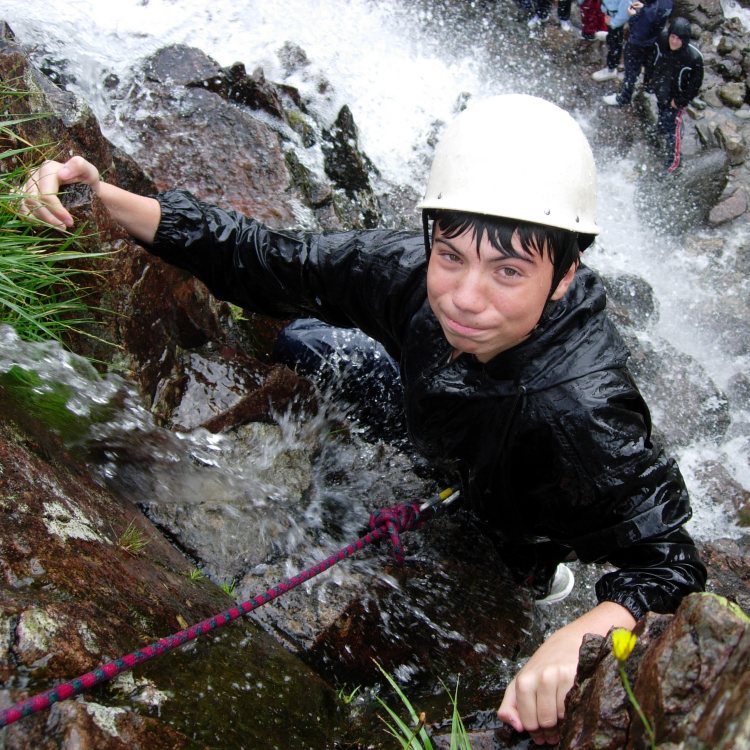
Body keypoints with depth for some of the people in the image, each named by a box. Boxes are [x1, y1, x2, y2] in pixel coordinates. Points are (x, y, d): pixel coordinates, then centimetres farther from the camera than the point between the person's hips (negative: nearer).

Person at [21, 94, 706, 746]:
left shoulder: (584, 411, -47)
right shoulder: (410, 269, -33)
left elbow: (669, 565, -40)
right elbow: (269, 261, -22)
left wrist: (578, 637, -62)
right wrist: (105, 199, -32)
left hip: (517, 526, -4)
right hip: (440, 443, 5)